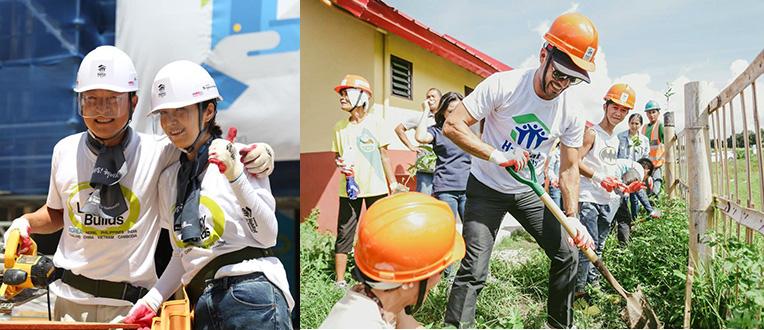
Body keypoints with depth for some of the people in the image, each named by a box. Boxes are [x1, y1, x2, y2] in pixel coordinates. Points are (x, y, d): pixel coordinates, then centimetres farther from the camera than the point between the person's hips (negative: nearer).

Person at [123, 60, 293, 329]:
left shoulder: (239, 156, -2)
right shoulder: (169, 178, 15)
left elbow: (269, 236, -9)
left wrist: (235, 176, -17)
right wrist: (151, 301, 9)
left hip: (251, 294, -5)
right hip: (201, 306, 5)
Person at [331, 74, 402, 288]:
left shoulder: (374, 122, -2)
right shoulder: (340, 127, 5)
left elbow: (384, 154, 2)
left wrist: (392, 183, 2)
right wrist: (340, 164, -9)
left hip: (376, 187, -2)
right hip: (349, 187, 2)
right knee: (344, 234, 2)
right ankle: (340, 281, 11)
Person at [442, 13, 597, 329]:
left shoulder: (571, 114, -9)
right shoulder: (503, 84, -22)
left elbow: (569, 169, 0)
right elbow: (452, 125, -23)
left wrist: (572, 218, -9)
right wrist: (497, 155, -32)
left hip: (529, 192, 5)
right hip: (486, 189, -4)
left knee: (567, 255, 8)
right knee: (474, 270, -12)